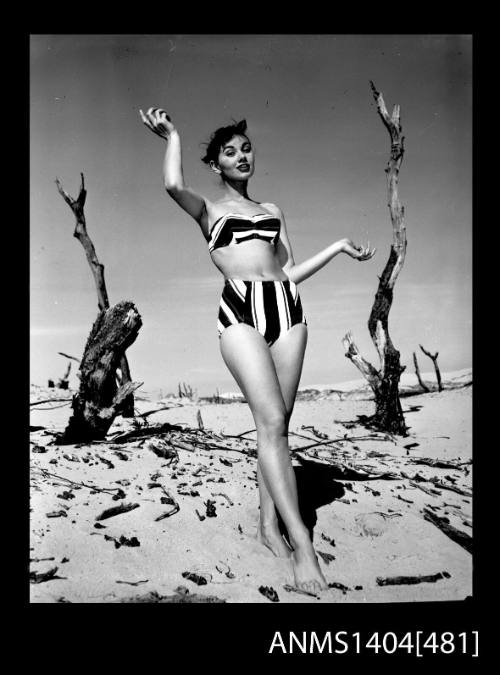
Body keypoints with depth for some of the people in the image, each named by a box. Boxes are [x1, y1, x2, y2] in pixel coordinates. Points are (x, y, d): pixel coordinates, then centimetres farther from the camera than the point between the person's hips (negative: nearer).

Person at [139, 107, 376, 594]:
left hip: (287, 307, 5)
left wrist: (339, 246, 23)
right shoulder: (208, 209, 15)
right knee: (271, 421, -15)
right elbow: (173, 186, -9)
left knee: (276, 423, 2)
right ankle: (301, 541, -14)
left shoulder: (271, 211, 26)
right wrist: (172, 137, 8)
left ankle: (268, 523, 13)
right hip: (241, 311, -4)